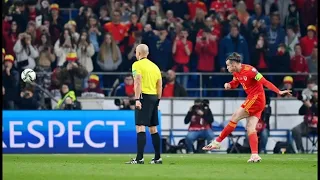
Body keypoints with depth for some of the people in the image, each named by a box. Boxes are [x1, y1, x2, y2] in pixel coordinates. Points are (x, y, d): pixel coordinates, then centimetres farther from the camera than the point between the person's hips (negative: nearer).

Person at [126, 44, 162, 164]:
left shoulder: (137, 65, -4)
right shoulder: (154, 66, 17)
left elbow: (138, 82, -16)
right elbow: (160, 86, 16)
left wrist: (137, 99, -21)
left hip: (144, 96, -7)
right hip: (154, 97, 7)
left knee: (140, 127, -11)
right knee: (153, 129, 14)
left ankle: (139, 158, -19)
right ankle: (157, 158, 15)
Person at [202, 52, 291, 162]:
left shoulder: (249, 70, -18)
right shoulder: (237, 73, 10)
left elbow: (264, 82, -21)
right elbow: (234, 83, 28)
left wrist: (279, 92, -25)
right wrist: (228, 85, 3)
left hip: (256, 99, -9)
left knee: (234, 119, -6)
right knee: (250, 128, 0)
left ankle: (217, 142, 1)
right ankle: (255, 155, -8)